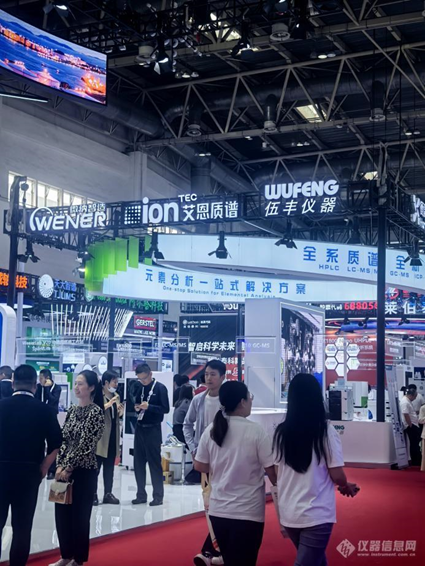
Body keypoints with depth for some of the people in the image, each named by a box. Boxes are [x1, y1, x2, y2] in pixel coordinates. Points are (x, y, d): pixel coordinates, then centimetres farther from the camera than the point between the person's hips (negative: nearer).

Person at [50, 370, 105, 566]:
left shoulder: (96, 412, -12)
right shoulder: (72, 410, 9)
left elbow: (86, 445, -15)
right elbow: (63, 440, 8)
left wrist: (69, 467, -14)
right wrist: (60, 465, -3)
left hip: (84, 470, -7)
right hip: (64, 468, 7)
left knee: (80, 515, 3)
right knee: (61, 513, 11)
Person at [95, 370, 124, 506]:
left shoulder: (116, 396, 15)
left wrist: (121, 412, -1)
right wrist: (108, 404, -27)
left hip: (113, 436, 7)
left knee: (109, 467, 9)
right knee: (95, 466, -3)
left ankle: (108, 493, 14)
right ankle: (93, 494, 2)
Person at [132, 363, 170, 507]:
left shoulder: (160, 388, -6)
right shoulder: (140, 388, 11)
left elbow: (166, 409, -10)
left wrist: (149, 407, -21)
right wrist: (137, 408, -2)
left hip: (153, 429, -6)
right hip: (140, 428, 6)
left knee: (154, 462, -2)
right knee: (138, 462, 7)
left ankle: (158, 496, 5)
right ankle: (141, 494, 16)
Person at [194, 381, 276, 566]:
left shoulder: (211, 430, -1)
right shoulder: (256, 431, -14)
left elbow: (199, 466, 8)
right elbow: (271, 470, -10)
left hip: (218, 510, 5)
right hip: (248, 512, -5)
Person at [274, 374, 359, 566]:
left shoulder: (281, 432, -1)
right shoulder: (325, 431, -13)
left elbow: (277, 473, 8)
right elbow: (337, 476, -11)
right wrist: (347, 487, 11)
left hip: (287, 514, 5)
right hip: (316, 515, -5)